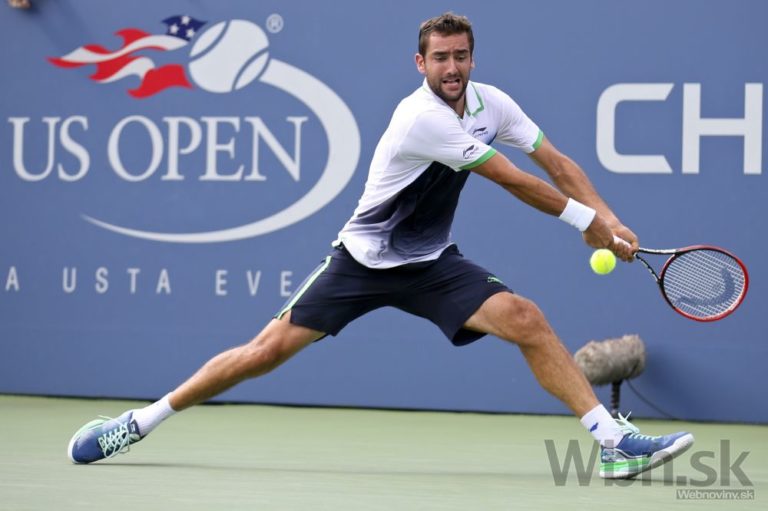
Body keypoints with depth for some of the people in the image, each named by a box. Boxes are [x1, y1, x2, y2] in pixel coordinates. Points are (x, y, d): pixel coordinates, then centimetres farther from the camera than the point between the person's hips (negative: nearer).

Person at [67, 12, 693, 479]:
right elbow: (512, 180, -21)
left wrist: (608, 219, -18)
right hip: (364, 259, -5)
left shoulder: (492, 104, -2)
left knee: (526, 319, -17)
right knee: (267, 350, -8)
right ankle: (139, 423, 5)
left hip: (431, 266, 5)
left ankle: (616, 442, -18)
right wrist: (585, 219, -14)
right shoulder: (422, 117, -24)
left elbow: (558, 164, -2)